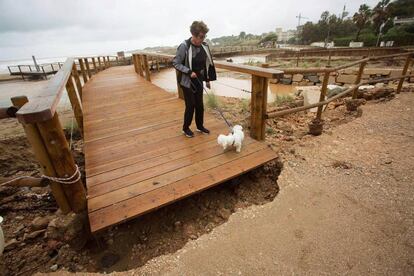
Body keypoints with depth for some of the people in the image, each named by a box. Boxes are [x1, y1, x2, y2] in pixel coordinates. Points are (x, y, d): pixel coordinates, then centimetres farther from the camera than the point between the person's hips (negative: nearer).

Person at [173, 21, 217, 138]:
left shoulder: (204, 46, 0)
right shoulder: (184, 46, -17)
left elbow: (207, 64, 10)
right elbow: (176, 63, -13)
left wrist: (208, 79, 11)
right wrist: (189, 72, -23)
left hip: (199, 80, 5)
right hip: (187, 81, -5)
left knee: (200, 105, 10)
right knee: (190, 105, -1)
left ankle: (200, 126, 28)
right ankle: (185, 128, 20)